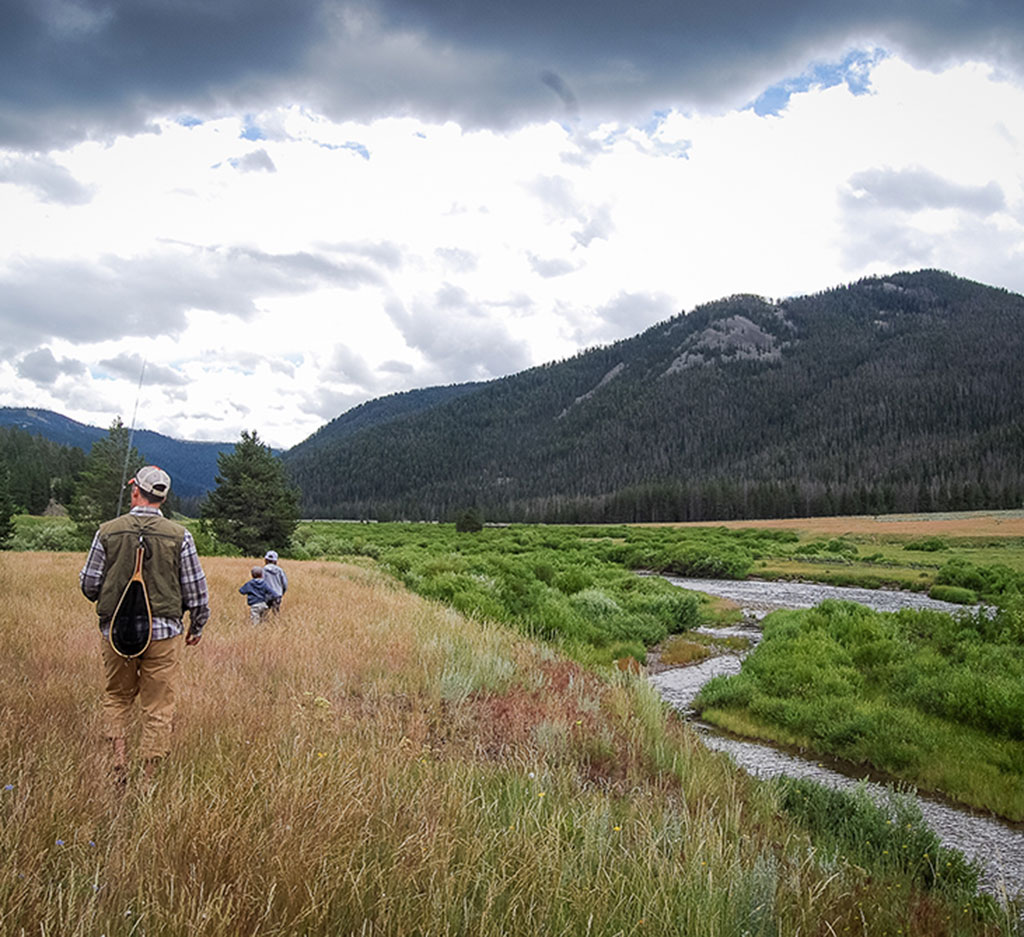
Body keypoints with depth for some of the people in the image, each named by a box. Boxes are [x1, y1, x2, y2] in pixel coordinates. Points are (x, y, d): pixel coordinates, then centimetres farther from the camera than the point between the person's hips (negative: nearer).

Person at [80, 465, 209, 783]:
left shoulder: (108, 531, -3)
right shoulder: (179, 535, -5)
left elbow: (89, 584, 3)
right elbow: (196, 589, -1)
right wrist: (197, 626, 15)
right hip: (163, 633, -1)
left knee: (116, 698, 21)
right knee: (158, 709, 7)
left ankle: (119, 763, 10)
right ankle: (148, 778, 12)